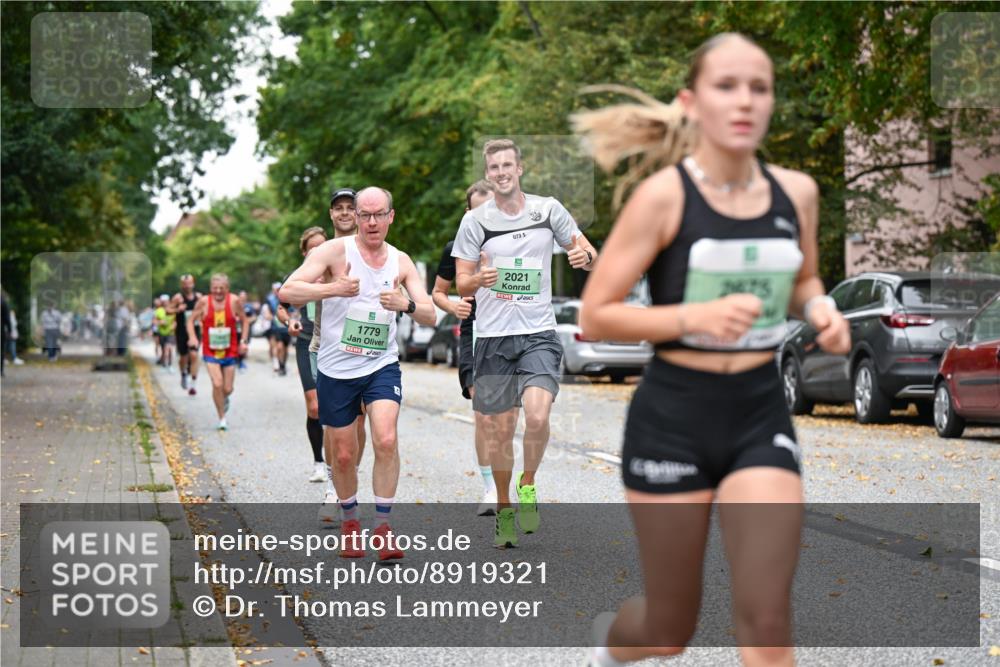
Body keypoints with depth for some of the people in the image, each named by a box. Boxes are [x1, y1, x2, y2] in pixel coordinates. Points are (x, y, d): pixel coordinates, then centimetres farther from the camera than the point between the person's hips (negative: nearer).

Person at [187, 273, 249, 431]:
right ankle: (222, 418, -2)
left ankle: (224, 399, 44)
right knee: (217, 384, -18)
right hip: (210, 351, -1)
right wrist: (192, 337, -13)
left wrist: (243, 341, -4)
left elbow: (244, 321, 6)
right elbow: (191, 320, 3)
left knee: (227, 389, 5)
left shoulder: (234, 301, -6)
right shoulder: (204, 302, -7)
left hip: (230, 351, 1)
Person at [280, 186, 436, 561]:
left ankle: (383, 526, -8)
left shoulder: (401, 262, 3)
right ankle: (349, 521, 33)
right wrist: (334, 289, -35)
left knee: (386, 441, -20)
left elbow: (431, 317, 0)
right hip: (336, 370, -1)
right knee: (344, 454, 8)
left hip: (382, 366, 1)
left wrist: (406, 304, -23)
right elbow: (287, 291, -19)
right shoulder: (335, 251, -9)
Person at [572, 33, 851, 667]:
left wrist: (821, 309, -4)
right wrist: (695, 315, -26)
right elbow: (595, 316, -12)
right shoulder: (663, 194, -13)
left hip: (761, 413, 3)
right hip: (674, 416, -3)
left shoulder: (797, 191, 1)